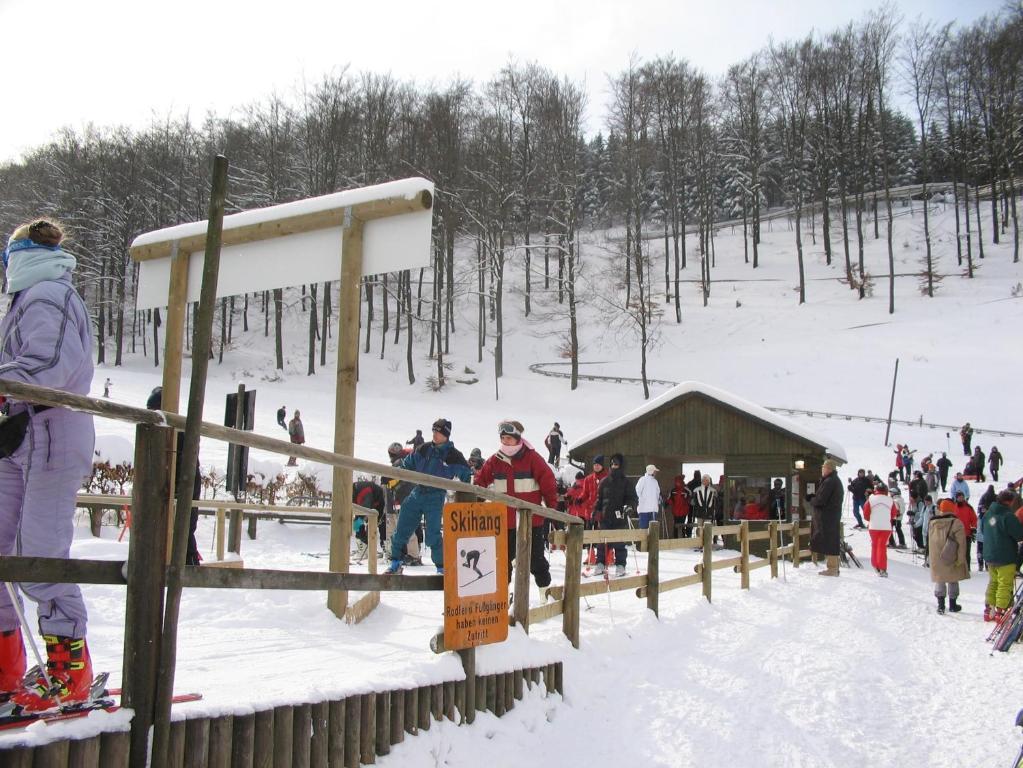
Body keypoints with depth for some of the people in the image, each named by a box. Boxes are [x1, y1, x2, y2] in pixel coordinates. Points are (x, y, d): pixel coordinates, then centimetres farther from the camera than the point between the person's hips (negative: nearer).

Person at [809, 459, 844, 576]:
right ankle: (834, 568, 20)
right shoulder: (836, 481, 16)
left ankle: (832, 569, -4)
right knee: (832, 543, 14)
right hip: (834, 516, 10)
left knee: (829, 544, -6)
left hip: (826, 517, -10)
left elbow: (820, 500, -21)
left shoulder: (829, 482, -17)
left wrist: (812, 500, -1)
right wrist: (815, 498, 7)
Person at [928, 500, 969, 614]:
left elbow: (928, 541, 11)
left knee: (939, 581, 11)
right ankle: (953, 605, 20)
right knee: (953, 581, 12)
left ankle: (940, 605, 7)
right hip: (951, 559, -3)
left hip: (936, 559, 3)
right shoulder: (956, 523, -12)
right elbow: (961, 543, -13)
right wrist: (960, 558, -9)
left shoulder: (932, 523, 2)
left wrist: (929, 556, 21)